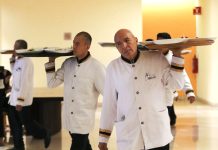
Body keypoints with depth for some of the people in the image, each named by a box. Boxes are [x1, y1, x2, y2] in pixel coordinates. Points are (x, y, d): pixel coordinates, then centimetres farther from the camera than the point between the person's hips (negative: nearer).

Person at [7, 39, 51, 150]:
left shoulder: (26, 62, -17)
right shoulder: (17, 61, 10)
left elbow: (25, 82, -22)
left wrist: (20, 100, -25)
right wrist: (12, 59, 12)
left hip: (22, 99, -9)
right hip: (13, 98, 9)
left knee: (28, 123, 2)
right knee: (14, 124, 13)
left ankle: (45, 134, 24)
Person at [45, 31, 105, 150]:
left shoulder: (96, 67, -14)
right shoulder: (68, 63, 3)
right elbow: (52, 83, 7)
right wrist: (51, 61, 0)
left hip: (83, 119, -5)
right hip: (69, 118, 6)